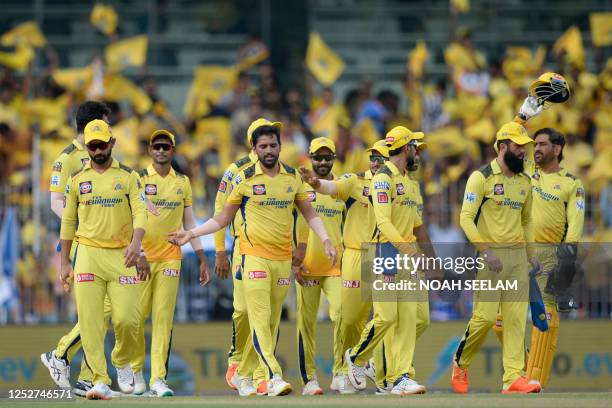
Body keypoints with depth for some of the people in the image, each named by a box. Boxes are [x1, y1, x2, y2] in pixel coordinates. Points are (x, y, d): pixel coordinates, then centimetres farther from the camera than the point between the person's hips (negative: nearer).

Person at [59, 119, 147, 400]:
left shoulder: (128, 176, 6)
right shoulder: (77, 180, 10)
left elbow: (139, 212, -3)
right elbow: (68, 221, 14)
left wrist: (136, 243, -22)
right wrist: (64, 263, 11)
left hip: (120, 255, -1)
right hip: (88, 254, 1)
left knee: (127, 319, -8)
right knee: (90, 321, -9)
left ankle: (122, 363, 21)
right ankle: (100, 381, -8)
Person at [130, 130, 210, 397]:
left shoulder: (182, 182, 11)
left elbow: (189, 222, 15)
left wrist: (202, 258, 12)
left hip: (170, 257, 2)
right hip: (141, 256, -2)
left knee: (163, 318, -2)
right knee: (137, 316, -2)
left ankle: (158, 378, -3)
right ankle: (135, 371, 15)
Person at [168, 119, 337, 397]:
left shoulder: (292, 177, 8)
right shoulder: (244, 179, 0)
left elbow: (309, 214, 16)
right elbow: (223, 218, 8)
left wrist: (326, 241, 4)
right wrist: (190, 234, 0)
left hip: (283, 258, 4)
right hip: (254, 256, -4)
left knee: (271, 322, 6)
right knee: (260, 319, -15)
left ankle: (243, 375, 17)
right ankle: (275, 377, -23)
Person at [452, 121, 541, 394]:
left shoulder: (524, 181, 15)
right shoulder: (481, 177, -5)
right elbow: (466, 218, -11)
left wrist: (531, 255, 16)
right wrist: (486, 251, -20)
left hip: (518, 256, 6)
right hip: (491, 255, -6)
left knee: (516, 318, -3)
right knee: (485, 316, -10)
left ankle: (513, 377, -5)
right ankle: (460, 363, 14)